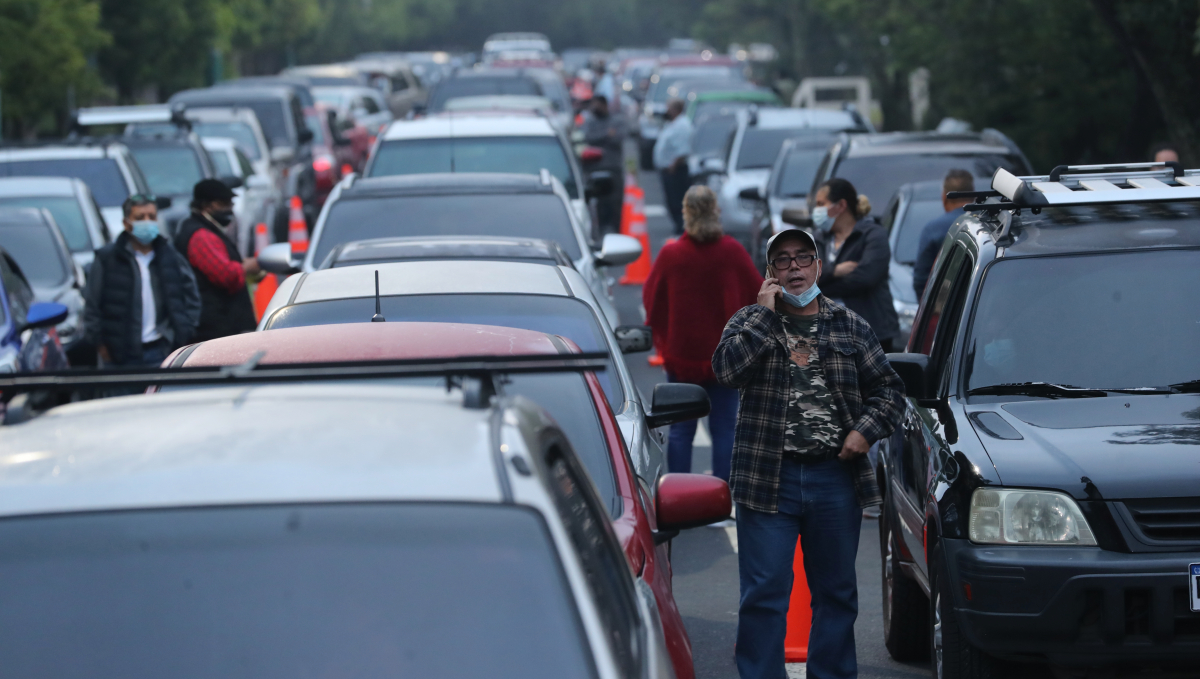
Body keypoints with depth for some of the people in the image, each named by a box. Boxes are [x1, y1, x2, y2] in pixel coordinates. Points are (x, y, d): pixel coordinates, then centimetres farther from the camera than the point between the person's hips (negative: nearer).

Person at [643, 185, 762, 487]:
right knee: (724, 428, 6)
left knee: (681, 430, 8)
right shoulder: (732, 251, -10)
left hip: (681, 353, 0)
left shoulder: (671, 254, -10)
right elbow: (757, 293, 0)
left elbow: (651, 297, 2)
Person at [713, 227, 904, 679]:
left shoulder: (849, 327, 10)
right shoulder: (749, 323, 4)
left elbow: (888, 388, 12)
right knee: (764, 596, -3)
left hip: (836, 479, 2)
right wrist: (765, 312, -12)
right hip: (768, 478, -2)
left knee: (836, 592, 10)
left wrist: (866, 429, -5)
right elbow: (727, 369, -16)